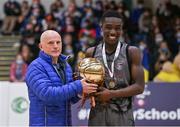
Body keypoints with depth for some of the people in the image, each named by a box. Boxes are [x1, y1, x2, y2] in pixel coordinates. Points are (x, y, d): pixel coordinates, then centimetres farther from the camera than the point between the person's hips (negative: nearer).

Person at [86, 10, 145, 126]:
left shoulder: (131, 52, -3)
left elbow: (139, 87, -7)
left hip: (123, 115, -3)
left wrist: (112, 94, -15)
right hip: (98, 114, 3)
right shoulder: (92, 53, 7)